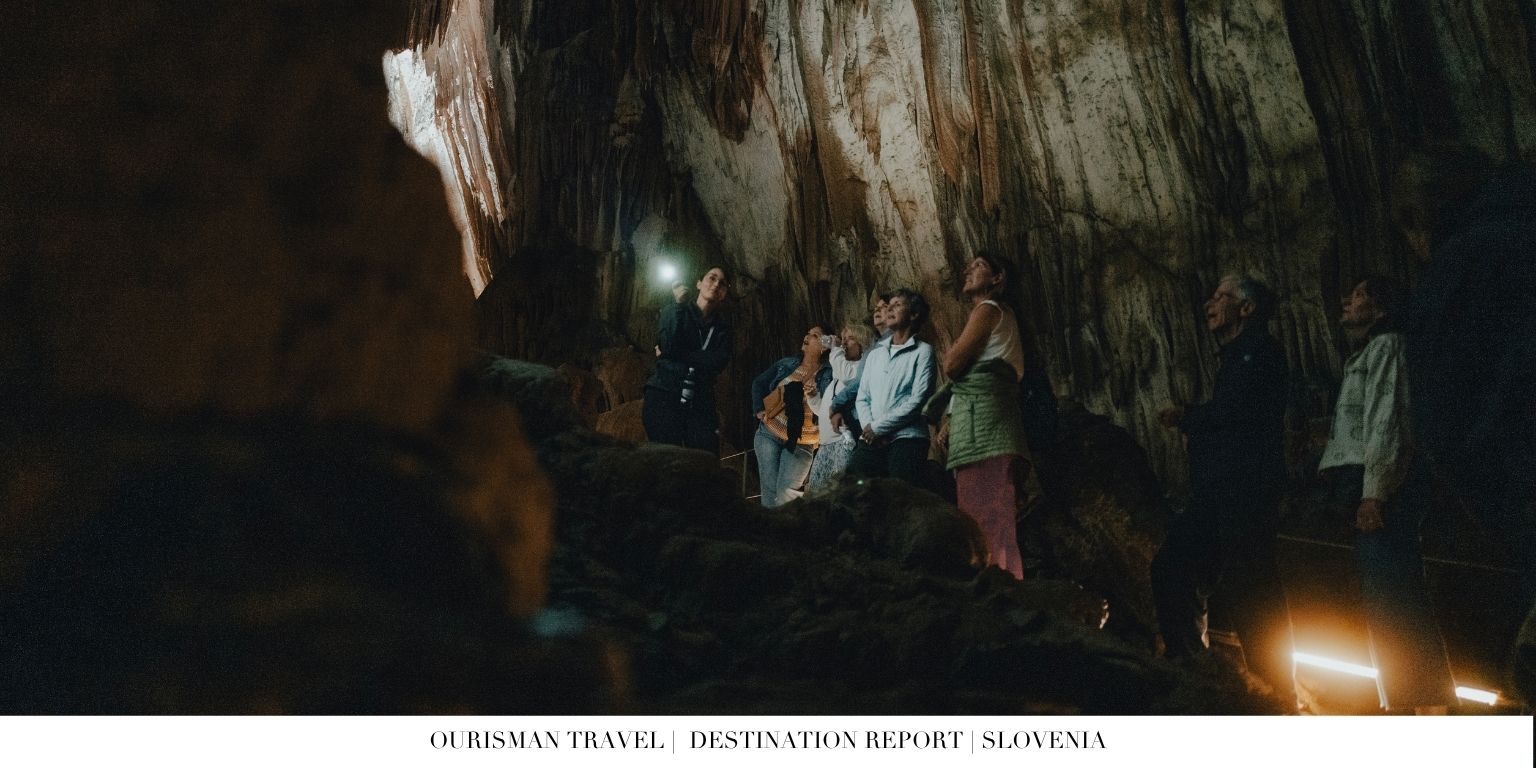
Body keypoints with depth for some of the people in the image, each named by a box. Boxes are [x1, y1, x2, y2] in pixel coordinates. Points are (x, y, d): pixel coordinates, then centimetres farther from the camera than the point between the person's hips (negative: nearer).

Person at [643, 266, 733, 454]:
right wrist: (678, 304, -1)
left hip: (700, 403, 2)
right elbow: (669, 346, -8)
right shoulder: (675, 311, 12)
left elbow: (717, 363, -4)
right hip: (664, 396, -2)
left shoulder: (724, 329, 16)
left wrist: (677, 354, -5)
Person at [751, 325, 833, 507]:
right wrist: (759, 410, 4)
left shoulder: (827, 375, -7)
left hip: (800, 442, -3)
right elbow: (758, 383, 14)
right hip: (769, 433, 3)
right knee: (769, 488, 2)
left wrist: (813, 394, -29)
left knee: (787, 492, -11)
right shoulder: (787, 364, 4)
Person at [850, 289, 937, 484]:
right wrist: (869, 428, -4)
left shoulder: (922, 351, 4)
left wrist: (877, 427, -7)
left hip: (907, 438, -5)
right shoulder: (875, 353, 22)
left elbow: (918, 400, -7)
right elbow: (862, 398, 15)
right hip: (871, 440, 5)